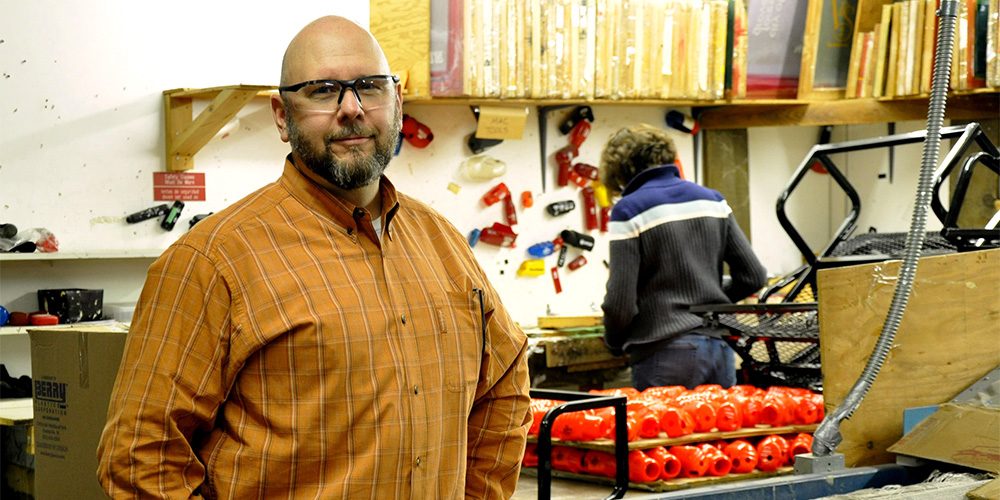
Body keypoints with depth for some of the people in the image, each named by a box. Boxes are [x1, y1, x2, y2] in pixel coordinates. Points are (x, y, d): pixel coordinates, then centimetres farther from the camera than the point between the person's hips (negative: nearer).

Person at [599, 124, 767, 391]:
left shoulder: (629, 211, -7)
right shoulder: (712, 199, 10)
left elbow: (621, 304, -12)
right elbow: (754, 276, 10)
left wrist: (614, 341, 8)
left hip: (664, 356, -6)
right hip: (719, 349, 6)